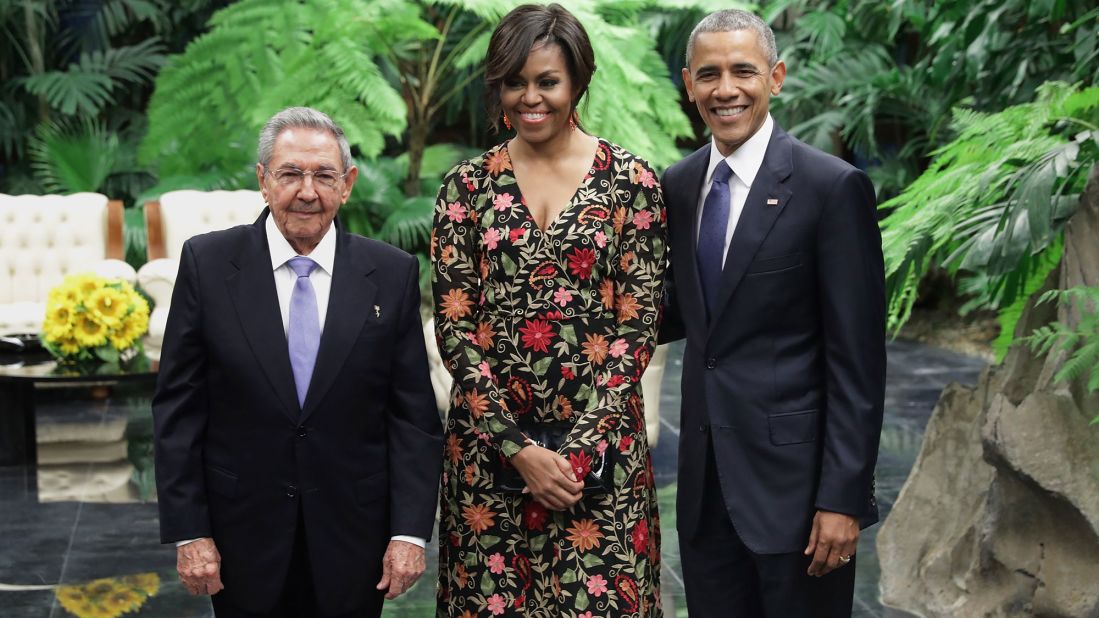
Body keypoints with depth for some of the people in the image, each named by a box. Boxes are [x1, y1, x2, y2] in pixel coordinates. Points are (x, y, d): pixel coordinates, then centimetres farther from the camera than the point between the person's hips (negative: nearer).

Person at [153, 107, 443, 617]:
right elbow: (178, 408, -2)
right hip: (243, 538, 0)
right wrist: (188, 532, -6)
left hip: (353, 542, 1)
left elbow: (414, 414, -1)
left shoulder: (392, 274, -2)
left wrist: (410, 532, -6)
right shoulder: (207, 263, -4)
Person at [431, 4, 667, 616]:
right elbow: (454, 325, -1)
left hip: (601, 449, -1)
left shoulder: (631, 180, -1)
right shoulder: (468, 184, 3)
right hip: (488, 441, 1)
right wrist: (517, 447, -10)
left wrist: (578, 446, -12)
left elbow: (637, 324, -3)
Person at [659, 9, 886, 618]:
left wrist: (843, 497, -15)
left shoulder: (832, 187, -11)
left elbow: (858, 358, -12)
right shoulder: (677, 185, 7)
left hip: (794, 476, -5)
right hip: (704, 479, 5)